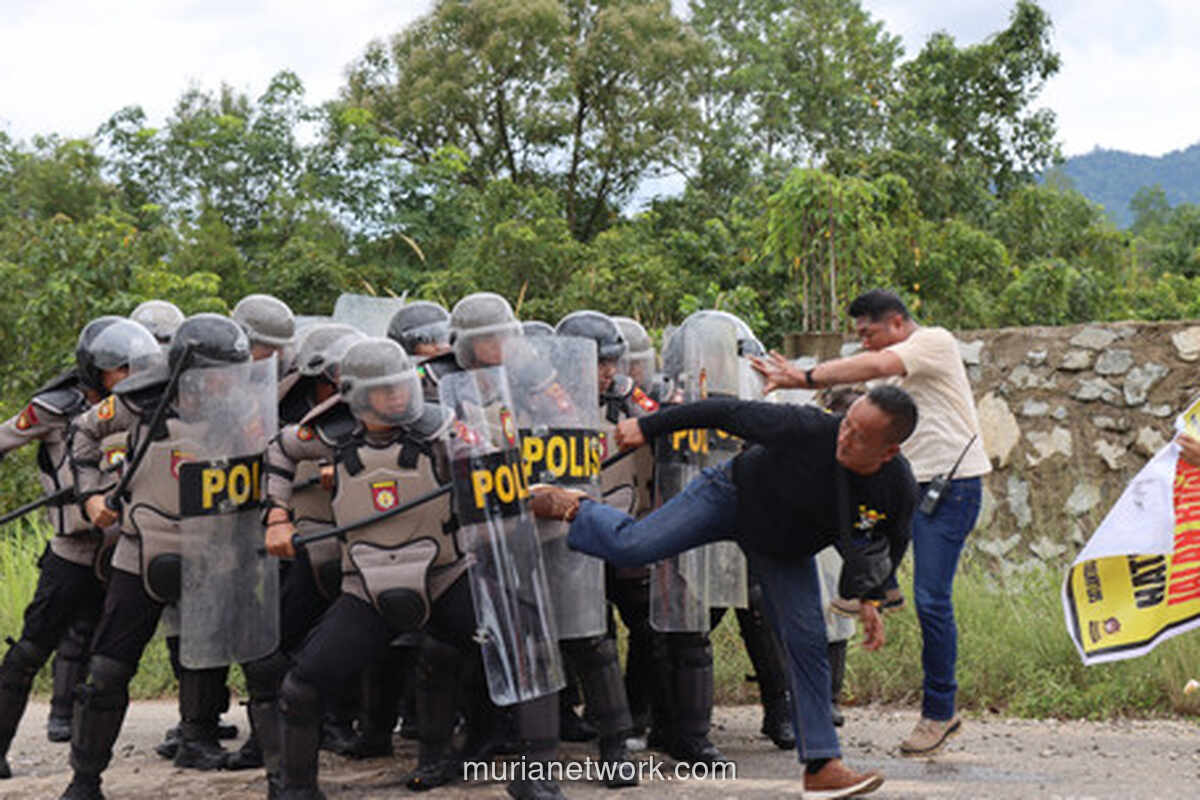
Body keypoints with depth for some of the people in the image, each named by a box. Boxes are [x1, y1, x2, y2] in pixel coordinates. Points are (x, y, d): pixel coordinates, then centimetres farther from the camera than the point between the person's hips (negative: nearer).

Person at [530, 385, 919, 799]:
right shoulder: (808, 429, -37)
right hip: (734, 495, -3)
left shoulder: (898, 490, -26)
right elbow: (730, 411, -22)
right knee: (630, 547, -18)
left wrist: (870, 599, -6)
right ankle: (570, 508, 14)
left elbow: (889, 548, -1)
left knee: (807, 642, -3)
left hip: (786, 551, 3)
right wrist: (648, 426, -16)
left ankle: (821, 766, 5)